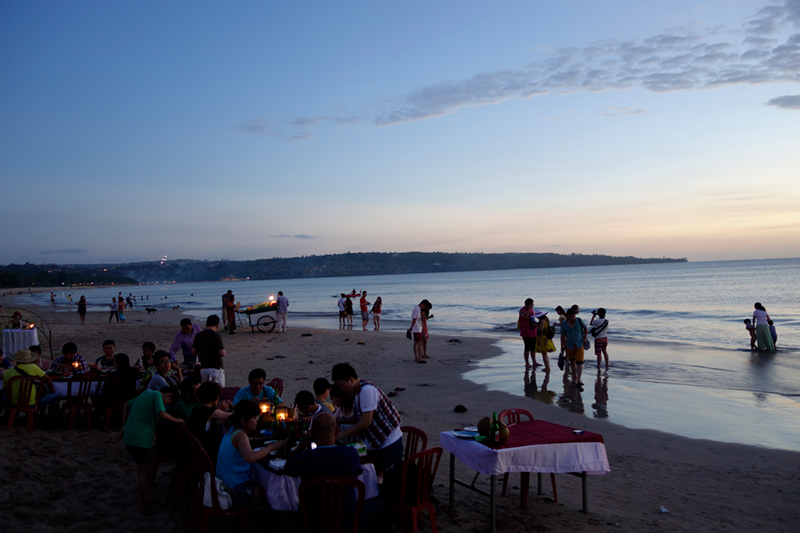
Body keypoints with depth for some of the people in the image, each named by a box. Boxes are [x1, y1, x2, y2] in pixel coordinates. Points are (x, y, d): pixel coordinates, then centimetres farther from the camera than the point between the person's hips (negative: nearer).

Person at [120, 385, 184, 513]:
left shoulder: (146, 393, 17)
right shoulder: (157, 395, -10)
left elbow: (127, 405, 26)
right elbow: (162, 414, -23)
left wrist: (124, 426, 25)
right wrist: (176, 420, -8)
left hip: (129, 438, 9)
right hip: (140, 439, -9)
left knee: (154, 460, 19)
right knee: (144, 470, 4)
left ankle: (149, 491, 23)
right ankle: (142, 505, 12)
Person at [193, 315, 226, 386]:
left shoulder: (198, 336, 5)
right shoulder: (216, 336, -14)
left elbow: (193, 352, 12)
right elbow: (222, 353, -16)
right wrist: (224, 350, 5)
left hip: (203, 369, 7)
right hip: (216, 369, -6)